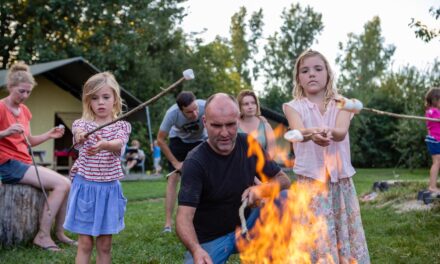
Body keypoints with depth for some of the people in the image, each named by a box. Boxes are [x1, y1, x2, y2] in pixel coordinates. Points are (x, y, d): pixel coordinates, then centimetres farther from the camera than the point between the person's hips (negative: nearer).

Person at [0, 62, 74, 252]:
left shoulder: (24, 110, 15)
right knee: (62, 184, -19)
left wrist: (49, 135, 3)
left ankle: (59, 232, 5)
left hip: (24, 163, 8)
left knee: (66, 184, -1)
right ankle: (43, 235, -14)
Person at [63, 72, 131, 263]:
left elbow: (119, 144, -22)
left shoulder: (121, 126, 2)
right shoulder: (82, 124, 0)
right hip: (85, 186, -1)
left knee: (105, 244, 8)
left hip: (109, 188, 1)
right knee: (85, 242, 0)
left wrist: (104, 145, -46)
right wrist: (80, 134, -52)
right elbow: (78, 133, -26)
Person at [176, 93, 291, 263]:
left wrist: (261, 189, -21)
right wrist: (196, 250, -49)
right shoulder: (195, 162, -21)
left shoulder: (248, 145, -6)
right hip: (208, 241, -3)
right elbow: (184, 217, -29)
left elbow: (284, 180, 1)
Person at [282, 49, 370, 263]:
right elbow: (299, 131, -21)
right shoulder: (294, 106, 1)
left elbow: (341, 132, -16)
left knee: (346, 235, 5)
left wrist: (327, 131, -40)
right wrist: (312, 133, -45)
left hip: (341, 180, 2)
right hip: (310, 180, -2)